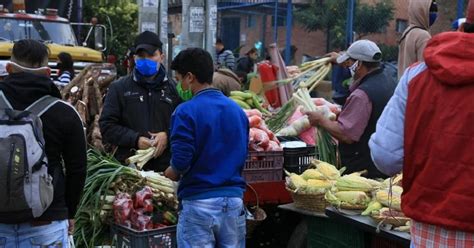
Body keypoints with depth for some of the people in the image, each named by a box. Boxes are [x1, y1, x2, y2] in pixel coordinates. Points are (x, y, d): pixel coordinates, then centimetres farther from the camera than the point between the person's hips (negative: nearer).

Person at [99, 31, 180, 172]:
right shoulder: (119, 88, 7)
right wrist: (135, 140, -11)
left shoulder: (172, 89, 10)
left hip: (164, 167, 1)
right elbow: (107, 125, 2)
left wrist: (168, 135, -10)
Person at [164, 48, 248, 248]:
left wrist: (173, 172, 4)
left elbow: (181, 160, -16)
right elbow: (242, 156, 12)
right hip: (234, 200, 5)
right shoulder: (238, 110, 5)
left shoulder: (186, 111, -12)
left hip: (199, 203, -5)